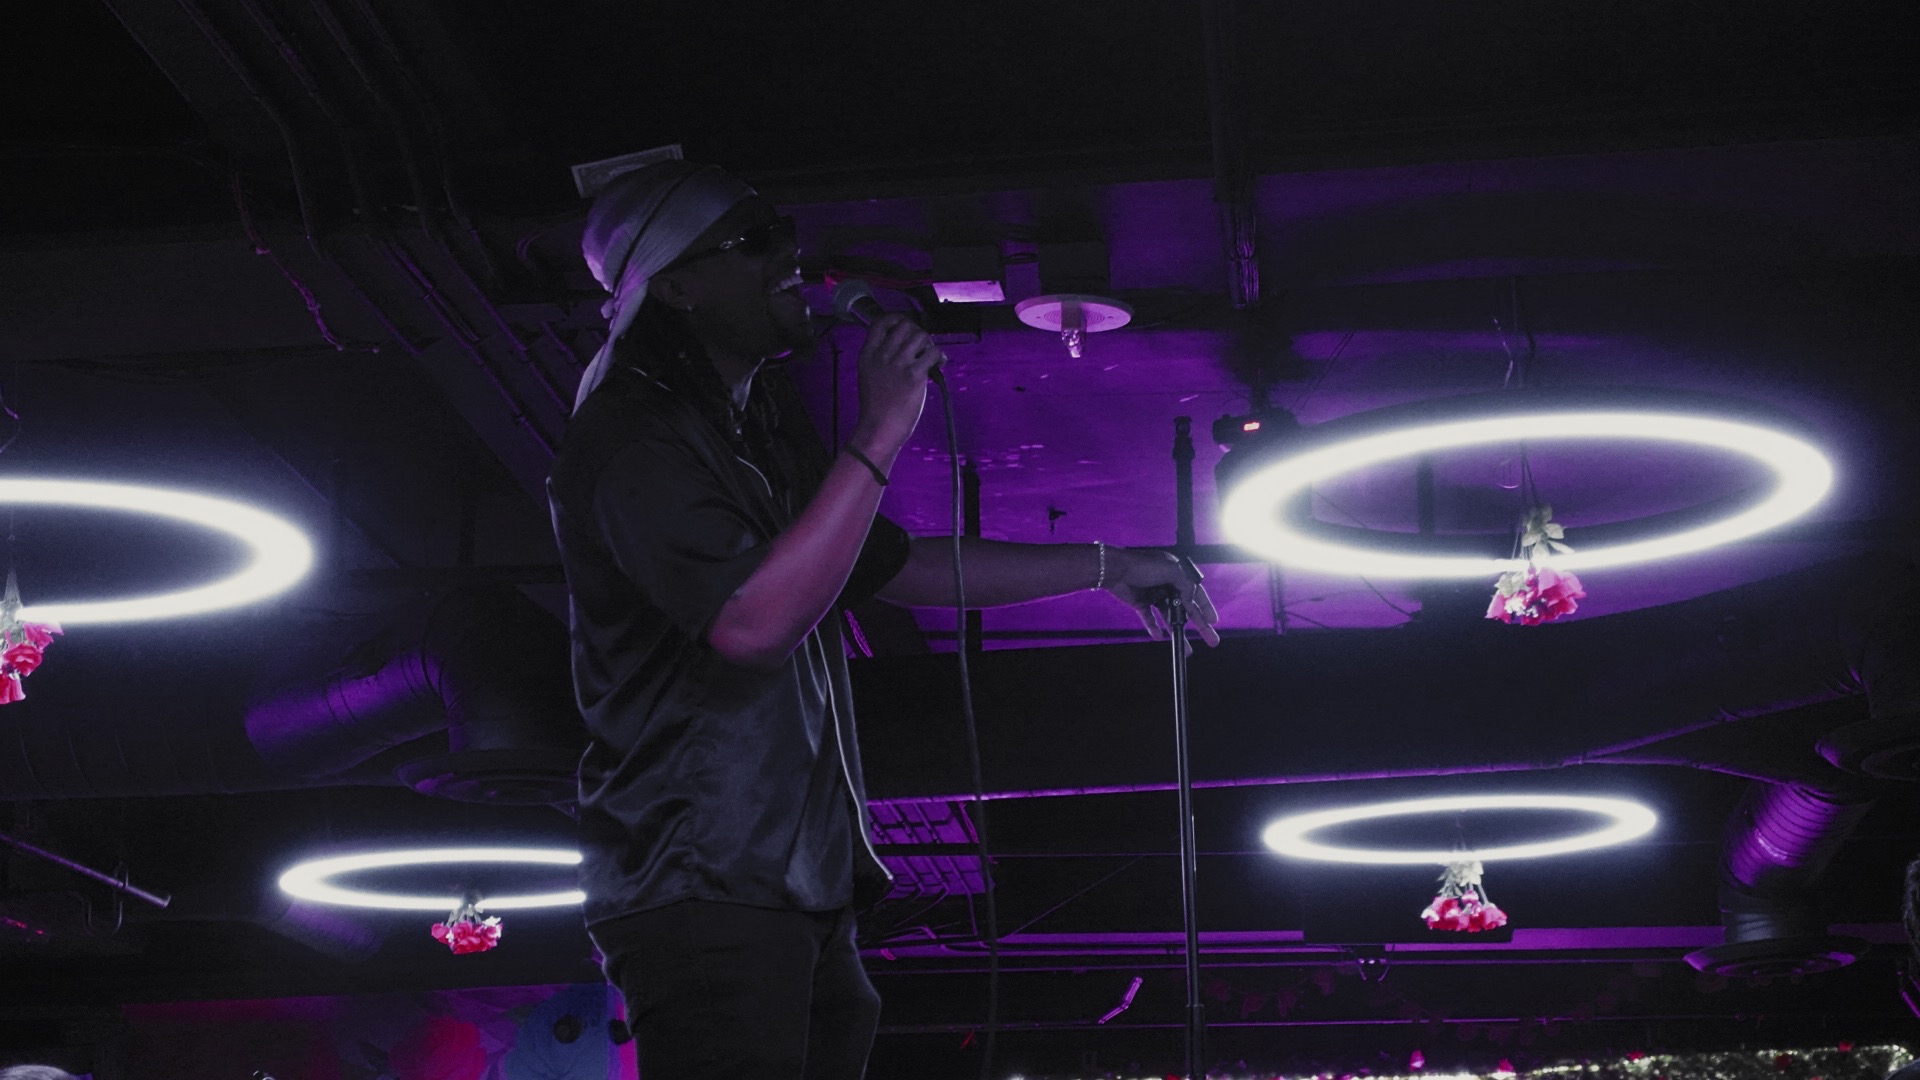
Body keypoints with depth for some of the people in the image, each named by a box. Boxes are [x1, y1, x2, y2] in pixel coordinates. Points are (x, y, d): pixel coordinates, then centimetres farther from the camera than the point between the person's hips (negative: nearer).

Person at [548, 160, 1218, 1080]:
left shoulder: (761, 433, 22)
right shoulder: (630, 438, -10)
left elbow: (902, 566, 25)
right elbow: (752, 624, -23)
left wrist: (1106, 567, 23)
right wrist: (881, 435, -20)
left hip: (804, 890, 9)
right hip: (702, 891, -9)